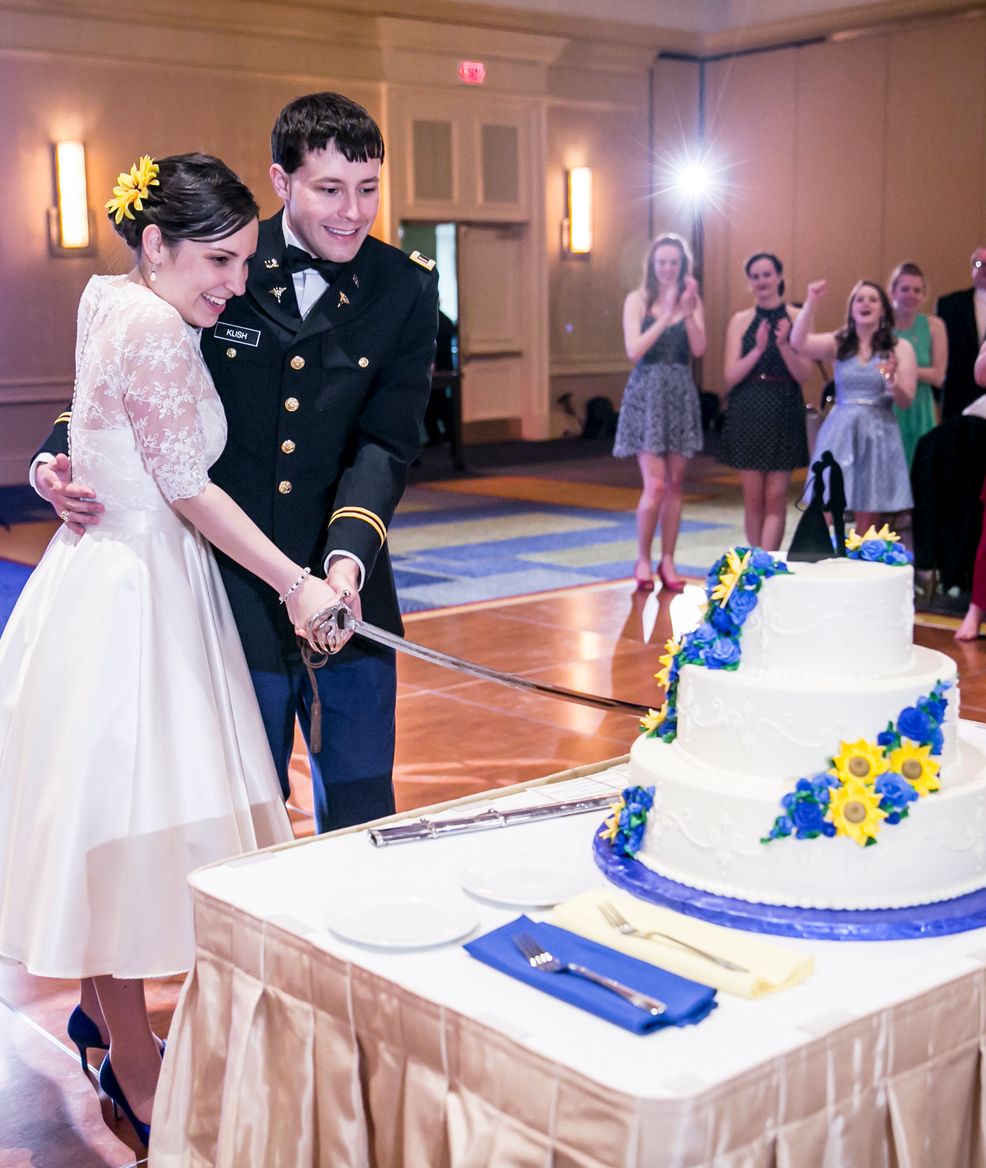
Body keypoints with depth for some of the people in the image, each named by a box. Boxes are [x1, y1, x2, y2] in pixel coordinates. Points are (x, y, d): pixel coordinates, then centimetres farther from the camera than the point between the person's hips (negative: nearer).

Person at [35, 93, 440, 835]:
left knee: (364, 808, 12)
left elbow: (387, 440, -9)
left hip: (348, 589, 1)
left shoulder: (407, 289, -3)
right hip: (237, 597, 0)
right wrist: (60, 457, -11)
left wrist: (349, 558, -24)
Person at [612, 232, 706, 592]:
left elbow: (699, 349, -6)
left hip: (681, 395, 3)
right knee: (655, 485, -10)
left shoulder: (692, 301, 7)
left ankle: (667, 562, 15)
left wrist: (687, 311, -18)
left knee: (674, 484, 6)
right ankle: (643, 560, 6)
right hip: (646, 393, -3)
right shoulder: (637, 300, 0)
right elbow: (634, 351, -12)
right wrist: (667, 315, -16)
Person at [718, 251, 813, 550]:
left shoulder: (797, 318, 2)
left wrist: (784, 345, -20)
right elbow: (730, 377, -2)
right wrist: (758, 349, -16)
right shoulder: (740, 321, 5)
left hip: (784, 413, -1)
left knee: (775, 498, -4)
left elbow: (803, 374, -4)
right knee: (753, 499, 4)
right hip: (747, 413, 1)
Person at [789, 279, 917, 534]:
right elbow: (798, 343, -11)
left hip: (877, 434, 0)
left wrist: (892, 380, -20)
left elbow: (906, 402, 0)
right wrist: (811, 303, -19)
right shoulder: (838, 343, 7)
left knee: (867, 520, 4)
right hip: (840, 432, 1)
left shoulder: (900, 347, 4)